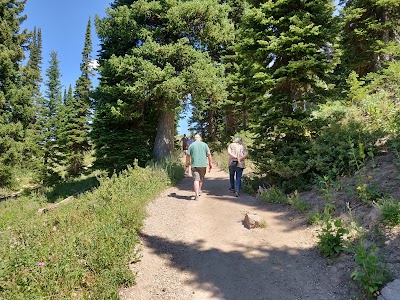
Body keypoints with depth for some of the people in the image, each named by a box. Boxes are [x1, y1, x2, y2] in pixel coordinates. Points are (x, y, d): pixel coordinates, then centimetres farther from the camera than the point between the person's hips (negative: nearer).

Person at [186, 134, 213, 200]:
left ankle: (196, 195, -8)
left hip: (194, 165, -1)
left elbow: (188, 155, 1)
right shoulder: (204, 144, 4)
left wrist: (187, 164, 14)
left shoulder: (191, 145, 3)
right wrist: (210, 164, 4)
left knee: (196, 179, -2)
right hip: (203, 164, 1)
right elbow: (209, 154, -2)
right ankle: (199, 190, 33)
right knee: (201, 178, 21)